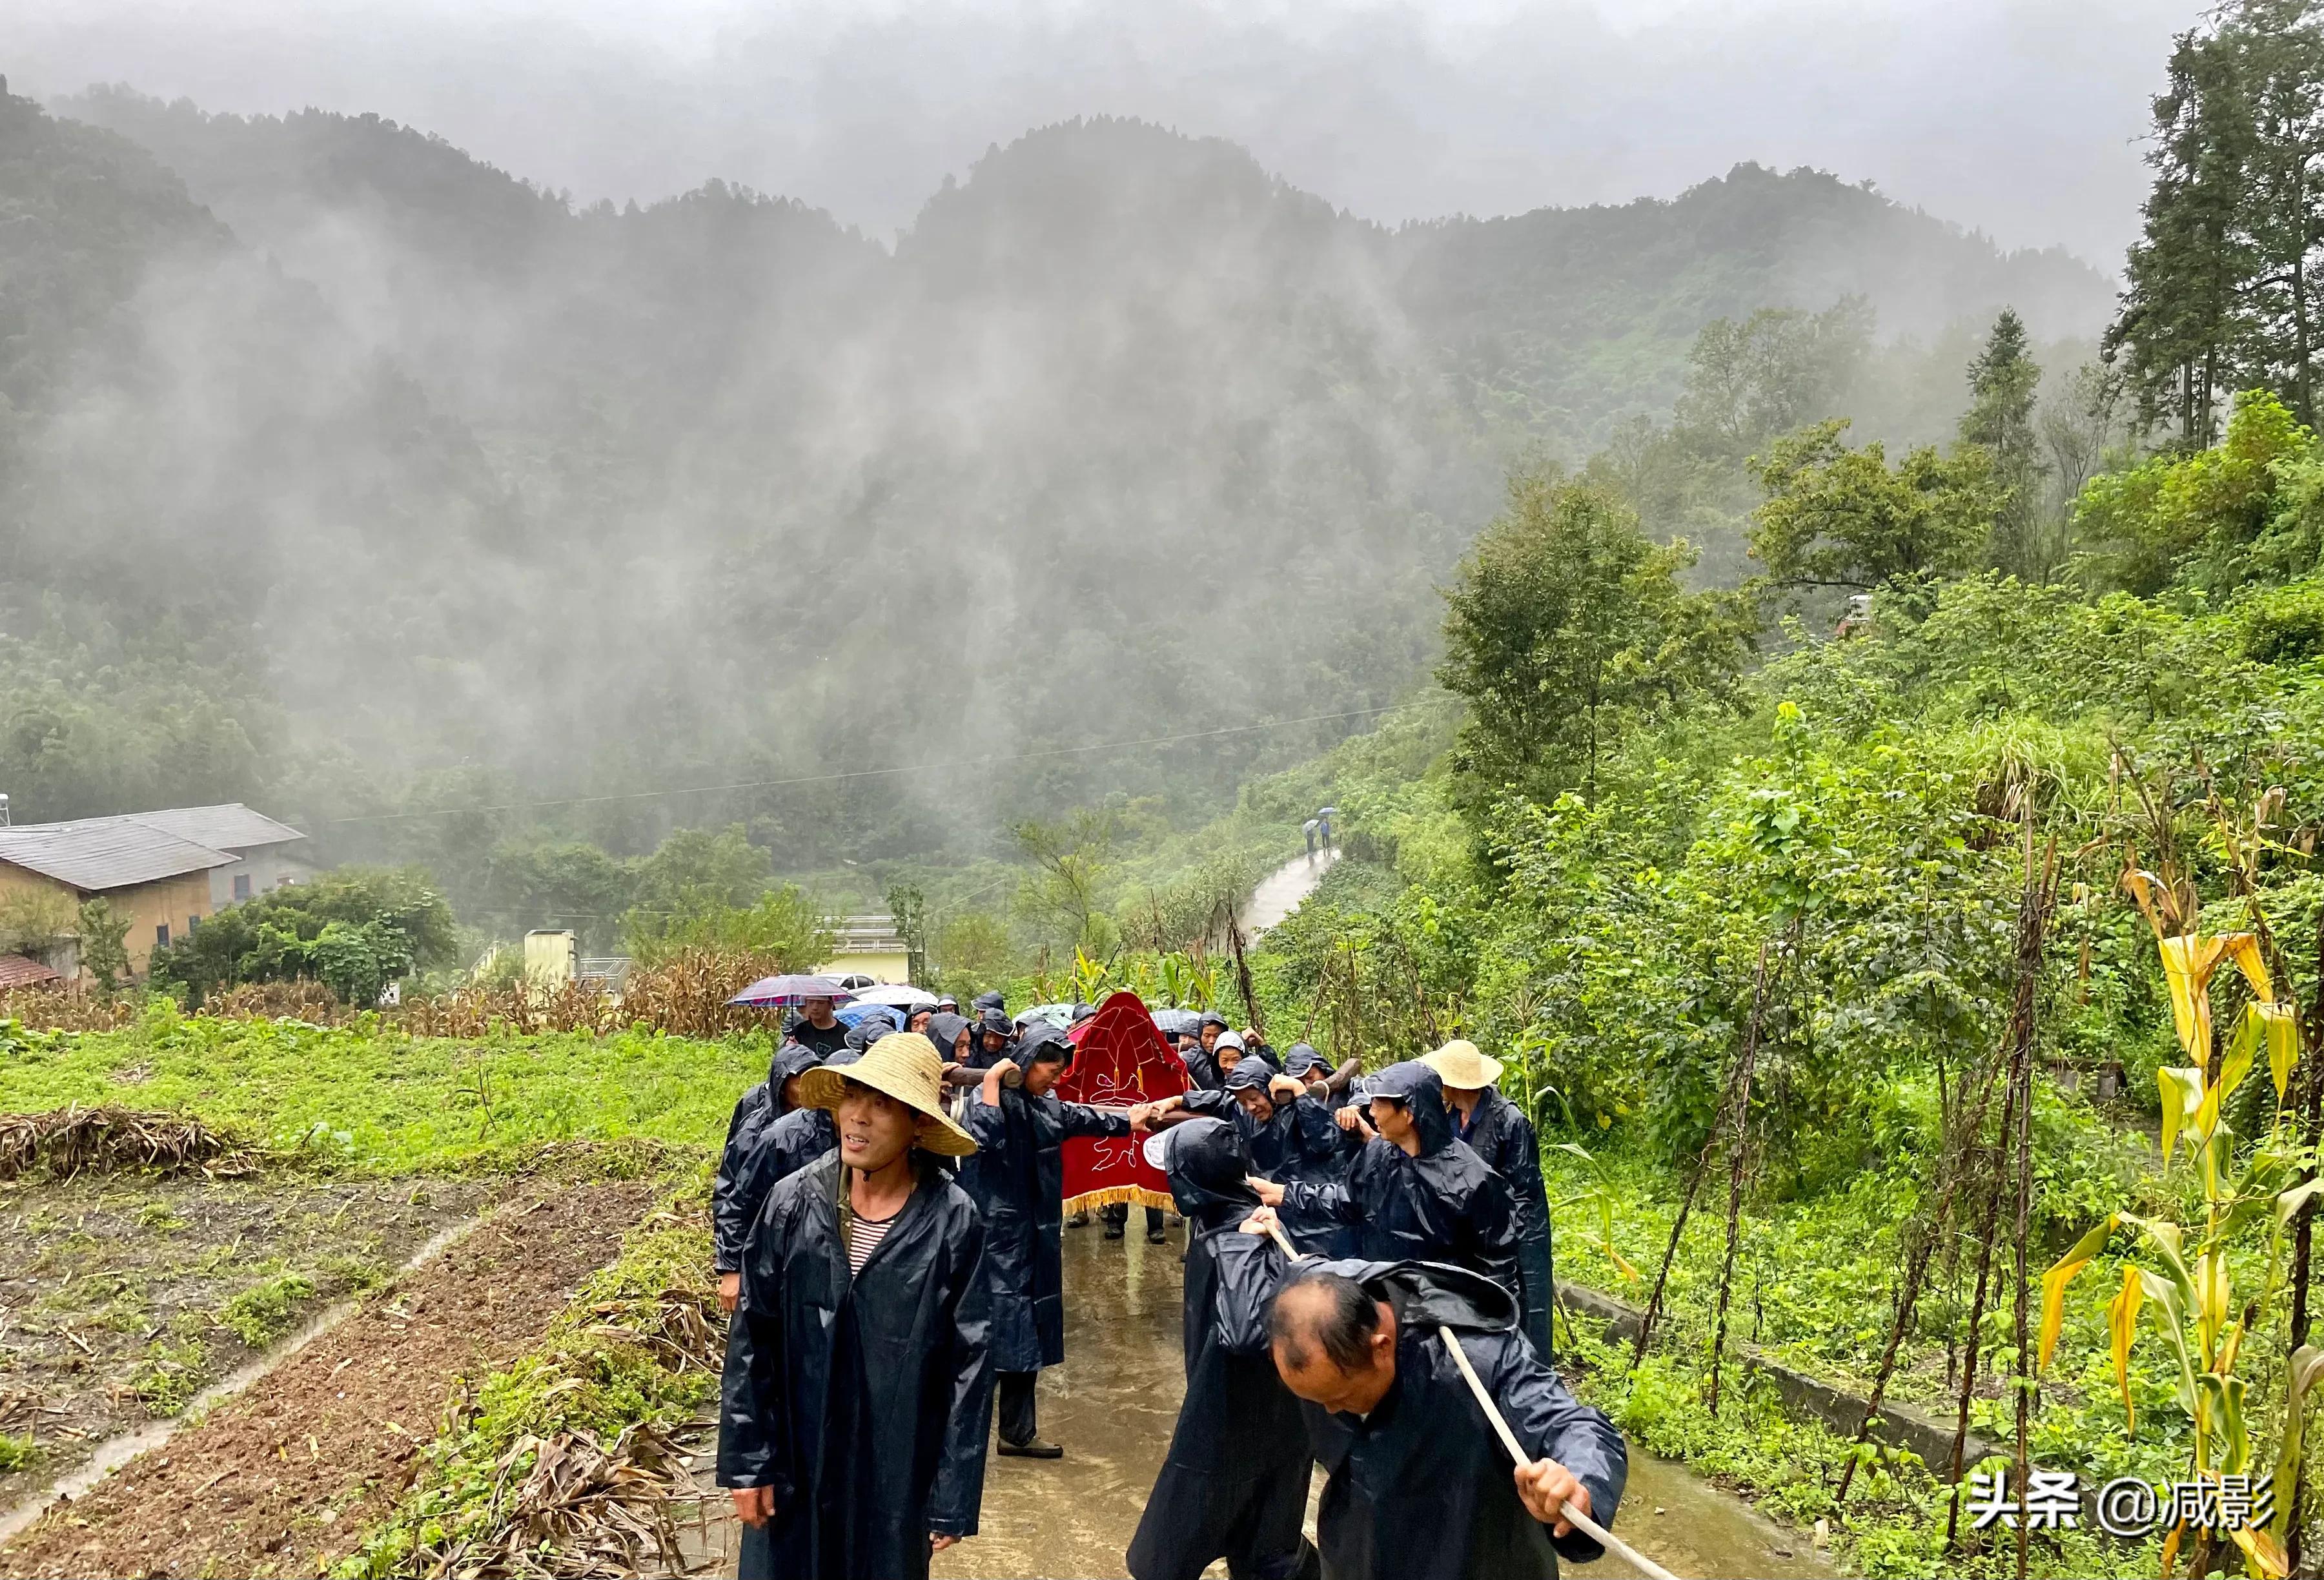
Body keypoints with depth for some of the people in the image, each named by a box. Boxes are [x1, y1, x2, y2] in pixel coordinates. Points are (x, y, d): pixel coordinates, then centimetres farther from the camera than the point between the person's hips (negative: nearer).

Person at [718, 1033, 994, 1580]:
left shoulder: (953, 1221, -14)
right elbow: (752, 1337, -2)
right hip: (795, 1458, 2)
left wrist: (954, 1497, -7)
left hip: (898, 1471, -1)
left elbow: (970, 1361, -9)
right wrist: (746, 1461, -3)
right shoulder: (793, 1202, -9)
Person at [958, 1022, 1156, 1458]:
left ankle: (1019, 1433, 22)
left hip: (1034, 1237, 8)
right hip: (997, 1234, -8)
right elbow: (986, 1138, -32)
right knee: (997, 1328, -11)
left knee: (1026, 1335, 12)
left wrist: (1125, 1121, 42)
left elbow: (1083, 1118, 29)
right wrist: (992, 1082, -26)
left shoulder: (1046, 1106, 10)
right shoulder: (990, 1096, -12)